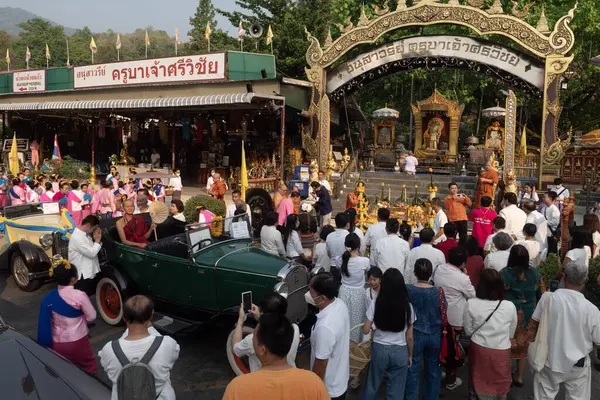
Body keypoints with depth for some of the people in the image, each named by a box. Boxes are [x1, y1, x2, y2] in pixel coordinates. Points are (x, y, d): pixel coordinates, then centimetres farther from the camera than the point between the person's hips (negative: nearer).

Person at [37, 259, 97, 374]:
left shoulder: (49, 296, -3)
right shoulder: (79, 295, -19)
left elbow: (46, 320, 5)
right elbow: (91, 317, -10)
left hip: (56, 343, 5)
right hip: (77, 342, -5)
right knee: (89, 370, 14)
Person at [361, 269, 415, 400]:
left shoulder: (375, 304, -13)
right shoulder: (407, 306, -12)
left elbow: (366, 330, -8)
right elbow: (409, 337, -5)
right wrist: (410, 355, 10)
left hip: (379, 349, 0)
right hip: (400, 352, 0)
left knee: (372, 384, 21)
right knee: (396, 389, 15)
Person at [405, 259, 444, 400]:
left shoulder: (407, 290, -15)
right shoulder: (438, 293, -14)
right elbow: (444, 314, -3)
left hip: (414, 335, -1)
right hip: (434, 336, 1)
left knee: (413, 370, 16)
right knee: (433, 370, 20)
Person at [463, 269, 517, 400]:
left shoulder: (471, 304, -16)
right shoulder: (510, 306, -15)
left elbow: (468, 331, -2)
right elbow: (511, 333, 1)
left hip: (479, 349, 0)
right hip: (501, 351, 0)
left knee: (482, 383, 20)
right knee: (500, 383, 23)